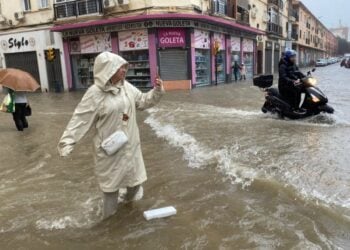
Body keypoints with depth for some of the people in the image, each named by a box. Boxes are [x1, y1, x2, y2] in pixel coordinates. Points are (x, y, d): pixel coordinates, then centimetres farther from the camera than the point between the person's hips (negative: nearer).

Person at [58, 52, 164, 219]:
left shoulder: (127, 87, 0)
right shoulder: (95, 93, -19)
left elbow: (143, 102, 11)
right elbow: (81, 119, -19)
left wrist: (157, 91, -4)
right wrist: (67, 142, -22)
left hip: (130, 143, 6)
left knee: (134, 174, 21)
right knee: (111, 180, 12)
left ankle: (130, 197, 52)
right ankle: (110, 214, 35)